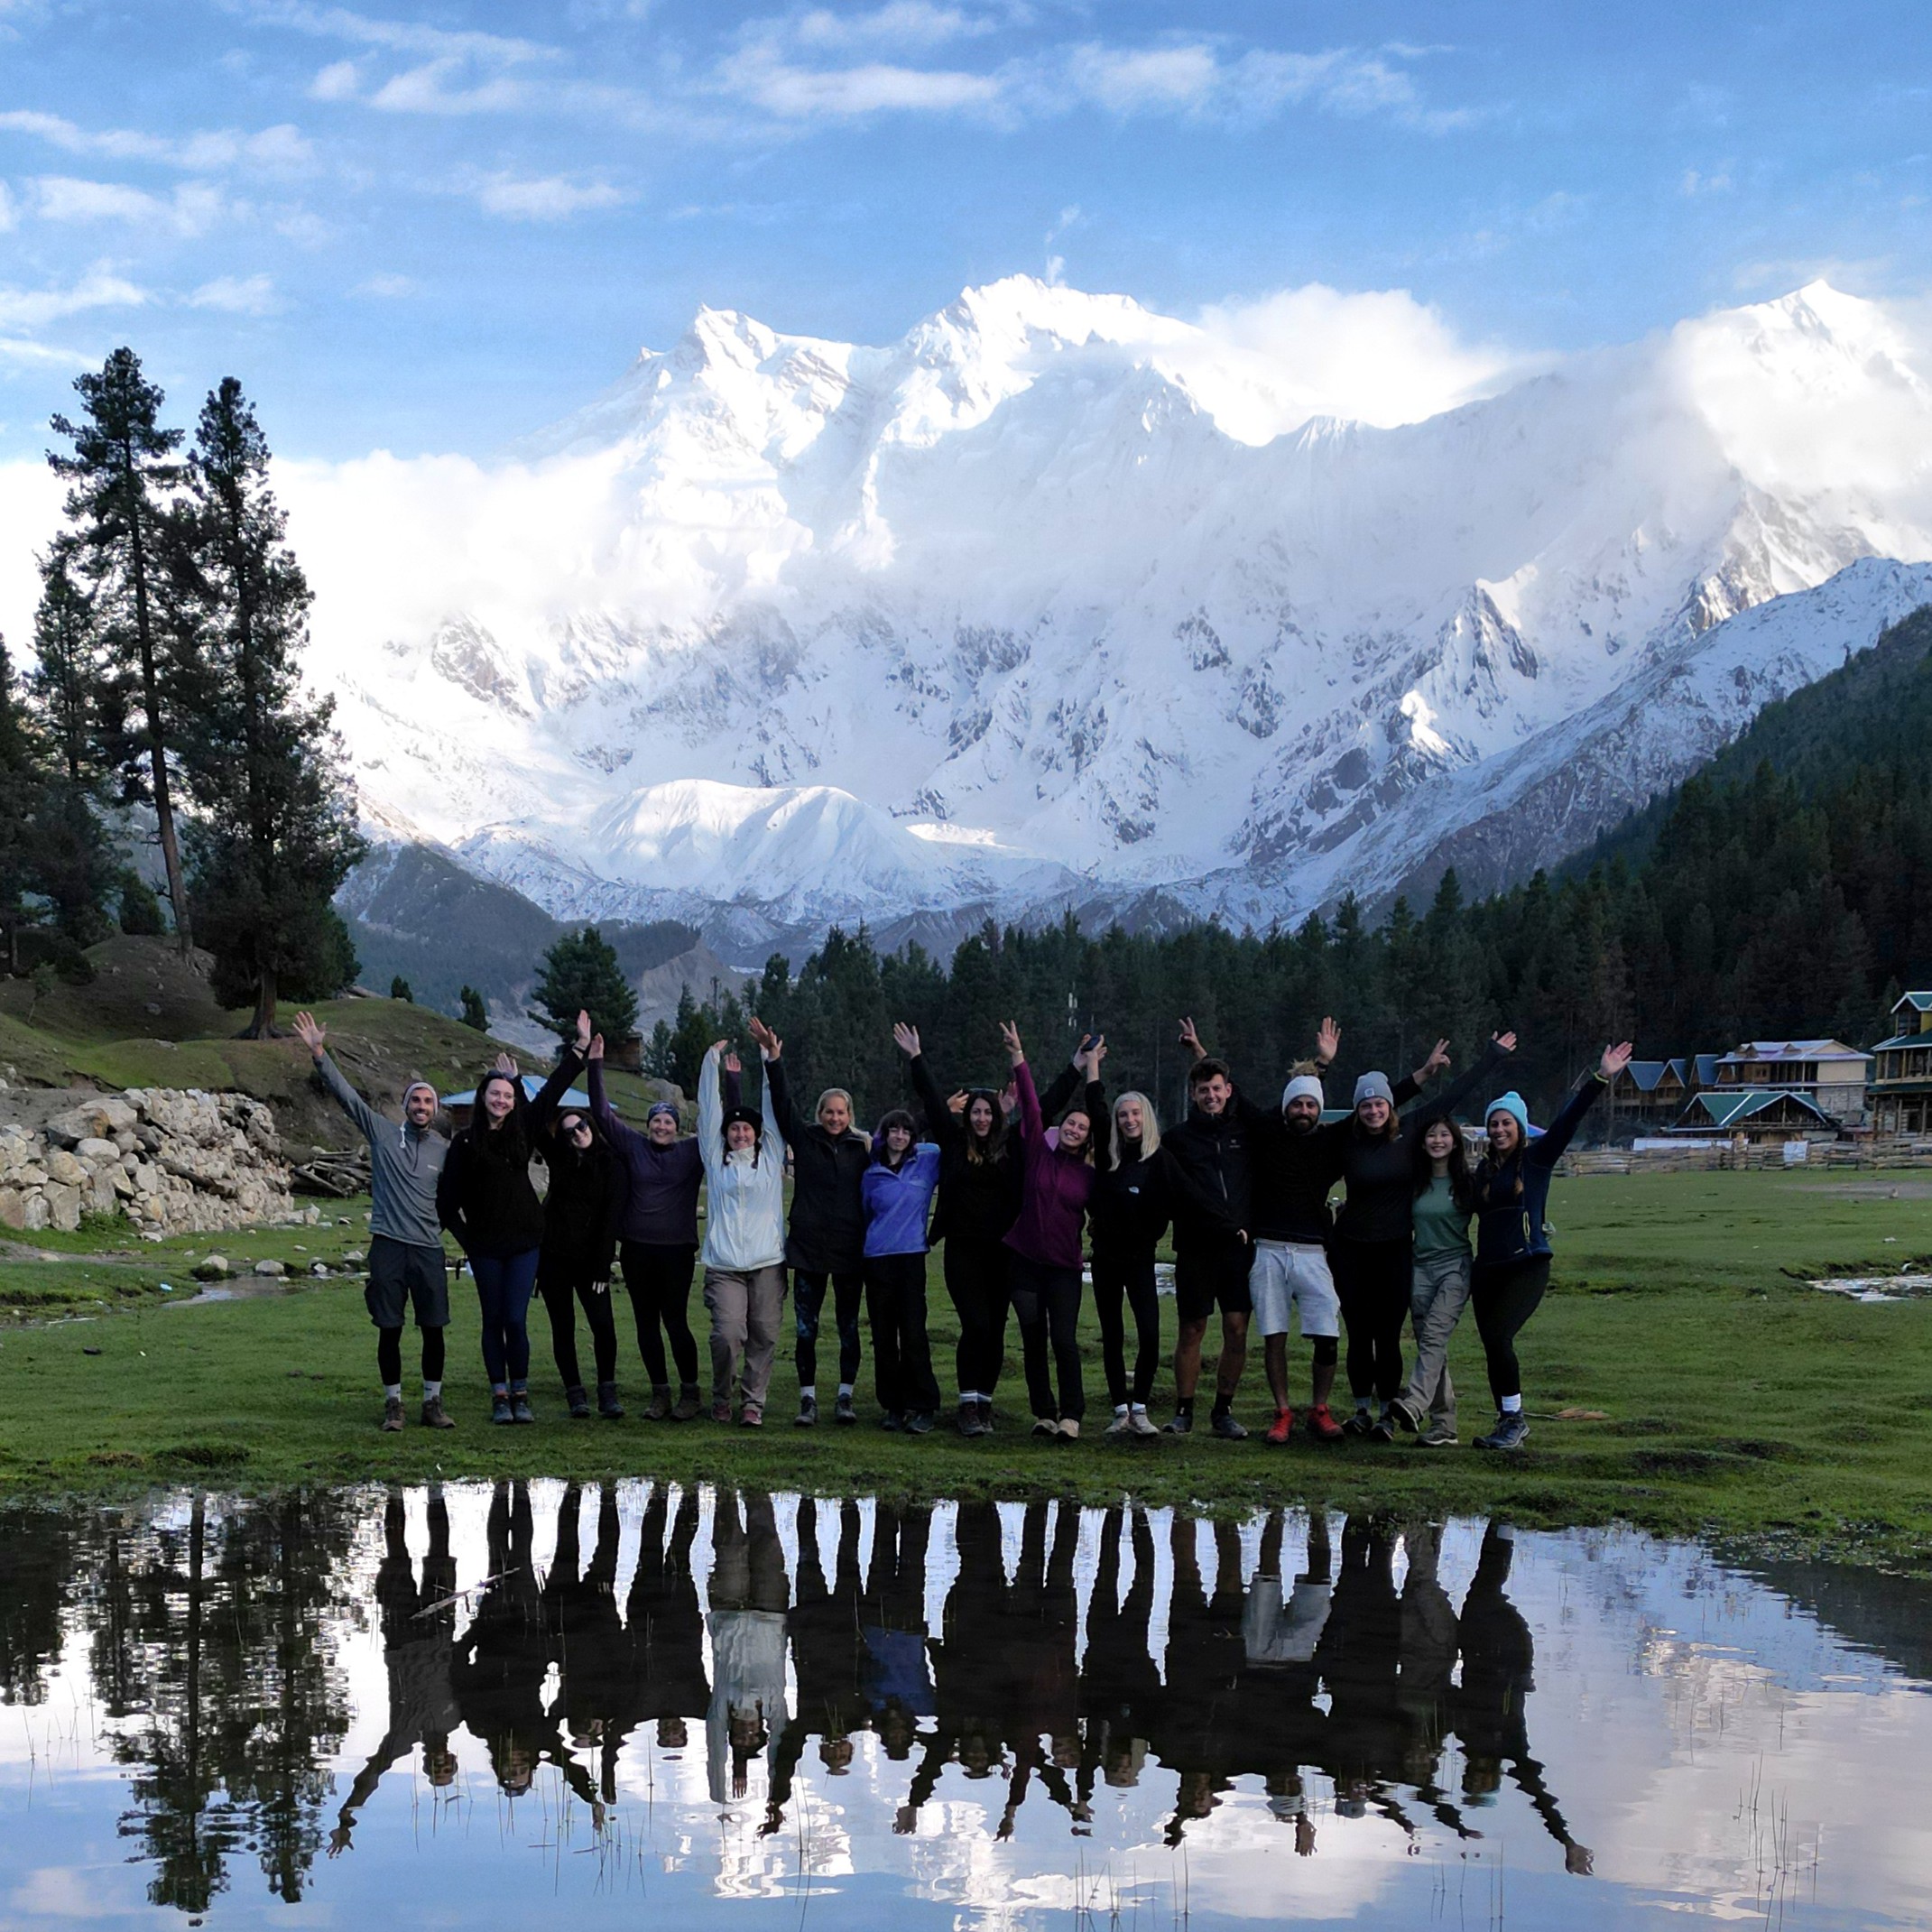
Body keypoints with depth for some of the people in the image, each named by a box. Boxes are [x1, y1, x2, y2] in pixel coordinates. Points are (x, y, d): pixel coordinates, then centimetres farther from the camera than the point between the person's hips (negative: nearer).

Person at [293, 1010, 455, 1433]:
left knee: (434, 1330, 2)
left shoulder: (446, 1149, 7)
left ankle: (433, 1402, 13)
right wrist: (319, 1053, -6)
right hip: (388, 1245, -1)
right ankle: (392, 1403, 12)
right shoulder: (383, 1134, 4)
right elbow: (345, 1094, 0)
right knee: (389, 1330, 2)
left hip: (429, 1249, 1)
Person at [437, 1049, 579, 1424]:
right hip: (485, 1245, -1)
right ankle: (500, 1396, 12)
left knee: (516, 1320, -5)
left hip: (524, 1240, 1)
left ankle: (520, 1394, 6)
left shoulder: (522, 1130, 6)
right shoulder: (466, 1142, -1)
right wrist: (464, 1237, -3)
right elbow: (447, 1197, 1)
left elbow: (552, 1090, 14)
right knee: (493, 1320, 5)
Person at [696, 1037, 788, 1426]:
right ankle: (721, 1398, 9)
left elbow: (774, 1109, 11)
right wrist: (712, 1060, 11)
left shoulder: (770, 1157, 13)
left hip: (768, 1262, 1)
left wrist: (772, 1061, 8)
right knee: (728, 1335, -11)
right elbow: (709, 1110, 12)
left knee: (764, 1335, -1)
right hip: (725, 1265, -1)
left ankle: (753, 1401, 9)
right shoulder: (716, 1159, 12)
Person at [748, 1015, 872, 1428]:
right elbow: (782, 1101, -2)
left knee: (848, 1327, 5)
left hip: (850, 1249, 1)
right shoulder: (804, 1140, 5)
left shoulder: (862, 1147, 7)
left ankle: (845, 1397, 14)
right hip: (808, 1246, 0)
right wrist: (772, 1057, -9)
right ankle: (808, 1398, 8)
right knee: (805, 1329, 0)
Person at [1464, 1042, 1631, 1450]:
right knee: (1493, 1346, 5)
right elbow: (1471, 1209, 20)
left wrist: (1601, 1078, -16)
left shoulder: (1537, 1158, 0)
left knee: (1498, 1338, -19)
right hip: (1487, 1269, 6)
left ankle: (1513, 1420, -9)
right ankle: (1510, 1423, 17)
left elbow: (1568, 1120, -8)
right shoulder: (1484, 1168, 14)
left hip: (1528, 1266, -6)